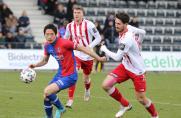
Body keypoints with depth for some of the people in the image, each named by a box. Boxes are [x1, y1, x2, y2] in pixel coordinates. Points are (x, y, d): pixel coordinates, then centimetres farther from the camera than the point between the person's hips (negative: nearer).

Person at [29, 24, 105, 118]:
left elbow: (82, 48, -17)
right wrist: (35, 65, -3)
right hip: (60, 74, 8)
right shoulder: (47, 46, 0)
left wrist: (98, 58, -14)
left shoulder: (64, 43, -22)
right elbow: (45, 61, 16)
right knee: (46, 96, 8)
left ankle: (60, 108, 5)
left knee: (47, 92, -22)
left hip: (70, 76, -7)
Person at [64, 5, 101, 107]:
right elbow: (66, 39, 17)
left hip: (88, 55, -1)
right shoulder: (70, 26, -2)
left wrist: (90, 46, -22)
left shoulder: (89, 25, -14)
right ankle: (70, 100, -22)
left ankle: (87, 90, 53)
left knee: (86, 78, 17)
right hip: (76, 54, 1)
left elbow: (98, 38, -9)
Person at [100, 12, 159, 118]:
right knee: (106, 85, -8)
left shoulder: (127, 39, -30)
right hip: (125, 66, 8)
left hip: (137, 70, -8)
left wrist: (105, 49, -14)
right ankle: (125, 105, 11)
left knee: (141, 99, 0)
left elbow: (117, 58, -28)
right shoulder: (128, 30, -5)